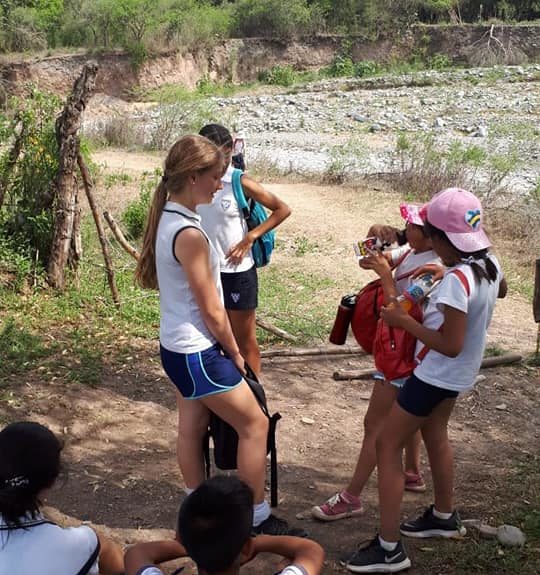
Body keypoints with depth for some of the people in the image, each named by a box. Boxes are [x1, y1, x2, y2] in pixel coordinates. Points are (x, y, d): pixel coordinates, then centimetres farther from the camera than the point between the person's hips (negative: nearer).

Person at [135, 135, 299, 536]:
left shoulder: (168, 217, 2)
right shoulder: (189, 234, -27)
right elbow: (211, 310, -20)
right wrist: (235, 353, -6)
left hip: (178, 346, 10)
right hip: (197, 353, -9)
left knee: (193, 427, 20)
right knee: (255, 425, 3)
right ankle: (258, 519, 15)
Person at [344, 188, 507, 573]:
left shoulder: (456, 280, -32)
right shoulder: (490, 263, -6)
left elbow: (450, 345, -30)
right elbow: (501, 291, 19)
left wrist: (403, 320, -23)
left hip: (437, 375, -9)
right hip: (459, 374, 9)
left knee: (388, 445, 0)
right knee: (435, 436, 28)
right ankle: (444, 517, 47)